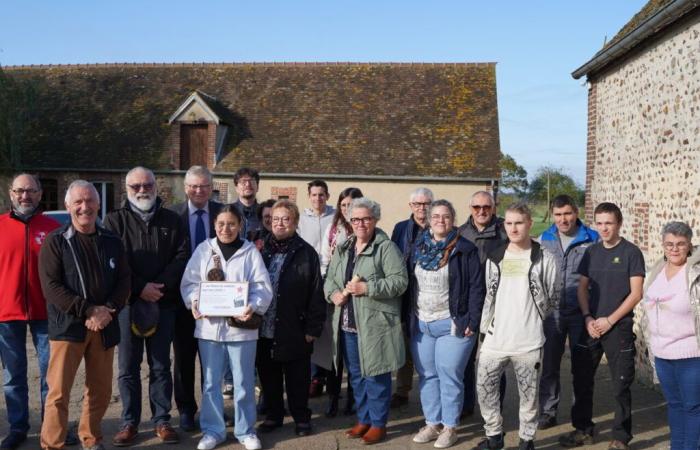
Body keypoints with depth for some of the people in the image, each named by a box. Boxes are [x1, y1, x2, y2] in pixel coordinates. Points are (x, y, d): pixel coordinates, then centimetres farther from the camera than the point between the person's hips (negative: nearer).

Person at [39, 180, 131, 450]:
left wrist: (109, 310, -11)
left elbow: (124, 280, 6)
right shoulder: (55, 241, -2)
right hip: (67, 326, -4)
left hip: (104, 327, 4)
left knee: (101, 390, 12)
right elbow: (51, 286, -10)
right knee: (58, 392, -4)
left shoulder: (112, 241, 10)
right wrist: (88, 311, -17)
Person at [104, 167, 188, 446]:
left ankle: (161, 420, 16)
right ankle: (129, 422, 14)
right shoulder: (115, 220, 4)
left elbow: (182, 256, 0)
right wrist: (140, 288, -13)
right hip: (128, 302, -1)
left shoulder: (172, 220, 9)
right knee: (128, 366, 5)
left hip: (164, 302, 1)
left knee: (161, 365, 8)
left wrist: (162, 286, -13)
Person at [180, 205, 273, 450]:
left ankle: (245, 430, 23)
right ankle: (213, 429, 25)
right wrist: (194, 302, -15)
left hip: (241, 325, -1)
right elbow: (189, 282, 3)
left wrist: (254, 306, -22)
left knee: (243, 382, 8)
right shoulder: (204, 249, 4)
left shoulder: (250, 252, 0)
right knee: (211, 382, 11)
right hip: (209, 325, 2)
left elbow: (263, 286, -5)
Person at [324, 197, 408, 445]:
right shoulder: (342, 248, 14)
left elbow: (399, 281, -15)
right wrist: (333, 293, -6)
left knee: (375, 375, 2)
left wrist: (366, 288, -21)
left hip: (375, 324, -6)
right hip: (347, 324, 7)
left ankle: (378, 423, 17)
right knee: (356, 375, 16)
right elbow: (329, 278, 17)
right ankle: (363, 419, 31)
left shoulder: (386, 247, -8)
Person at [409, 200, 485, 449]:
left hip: (452, 324, -5)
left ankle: (450, 427, 13)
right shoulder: (419, 248, 9)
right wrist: (408, 318, 9)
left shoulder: (465, 250, -6)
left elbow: (477, 287, -8)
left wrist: (472, 321, -13)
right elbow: (410, 284, 13)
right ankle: (432, 423, 22)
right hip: (421, 324, 5)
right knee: (427, 375, 10)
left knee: (449, 375, 0)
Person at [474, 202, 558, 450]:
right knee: (484, 387, 6)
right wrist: (486, 325, 10)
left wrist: (532, 317, 2)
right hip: (495, 338, 3)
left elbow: (552, 298, 4)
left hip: (528, 340, -3)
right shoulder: (494, 257, 6)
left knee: (528, 393, 8)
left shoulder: (544, 258, -4)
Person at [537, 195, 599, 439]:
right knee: (549, 364, 13)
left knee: (581, 368, 5)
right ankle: (547, 412, 29)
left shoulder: (592, 239, -5)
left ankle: (582, 425, 14)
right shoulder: (545, 238, 4)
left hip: (581, 313, -3)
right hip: (552, 311, 3)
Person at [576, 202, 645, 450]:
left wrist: (610, 320, -12)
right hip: (590, 326, 4)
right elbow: (583, 287, 10)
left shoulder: (631, 252, -6)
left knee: (621, 385, 0)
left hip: (619, 327, -4)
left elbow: (636, 293, -9)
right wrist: (588, 318, -4)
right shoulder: (591, 251, 7)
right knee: (583, 379, 10)